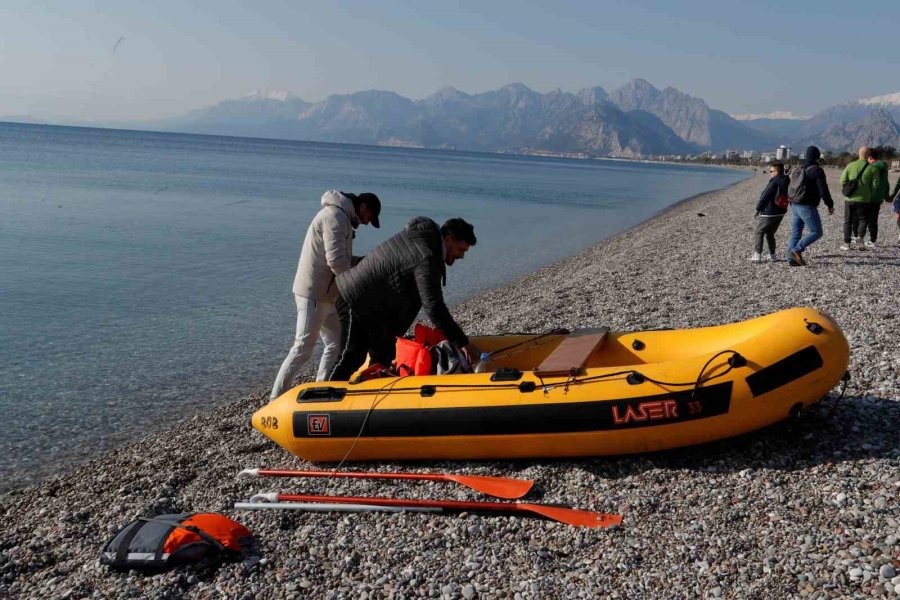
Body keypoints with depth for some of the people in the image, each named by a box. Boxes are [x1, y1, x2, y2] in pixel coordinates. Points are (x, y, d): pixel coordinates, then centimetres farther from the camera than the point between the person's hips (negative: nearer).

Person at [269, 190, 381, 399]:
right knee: (303, 348, -7)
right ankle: (276, 399, -1)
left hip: (324, 294, 10)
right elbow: (335, 260, -22)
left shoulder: (341, 217, 19)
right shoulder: (335, 216, -14)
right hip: (314, 294, -10)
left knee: (336, 344, 13)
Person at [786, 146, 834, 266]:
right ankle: (797, 250, -16)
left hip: (795, 205, 8)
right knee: (816, 232, -2)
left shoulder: (799, 170, 14)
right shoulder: (817, 170, -10)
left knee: (795, 234, 8)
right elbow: (823, 190, -14)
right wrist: (830, 205, -6)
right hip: (807, 207, -8)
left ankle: (791, 259, 3)